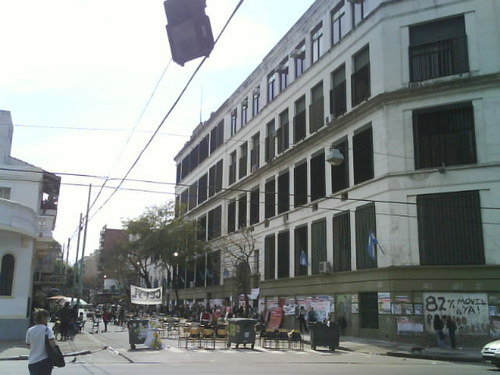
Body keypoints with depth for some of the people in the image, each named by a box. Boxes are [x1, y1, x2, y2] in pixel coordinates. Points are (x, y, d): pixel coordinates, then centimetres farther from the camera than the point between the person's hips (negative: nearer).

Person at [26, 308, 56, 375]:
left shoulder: (29, 331, 2)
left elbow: (29, 346, 11)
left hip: (32, 362, 4)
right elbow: (52, 343, -19)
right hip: (45, 361, -4)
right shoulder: (46, 329, -9)